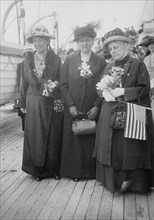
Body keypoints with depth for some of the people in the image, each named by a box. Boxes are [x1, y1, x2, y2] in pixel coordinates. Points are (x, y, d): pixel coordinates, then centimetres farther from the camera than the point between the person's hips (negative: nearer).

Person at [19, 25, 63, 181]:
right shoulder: (28, 60, 6)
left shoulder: (55, 60, 1)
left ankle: (53, 168, 20)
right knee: (35, 136, 6)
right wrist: (23, 104, 5)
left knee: (53, 136, 5)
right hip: (34, 104, 2)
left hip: (53, 104, -1)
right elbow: (24, 83, 6)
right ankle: (37, 169, 19)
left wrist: (54, 85, -14)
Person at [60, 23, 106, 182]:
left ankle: (91, 171, 23)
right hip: (73, 110, 1)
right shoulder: (69, 60, 4)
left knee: (91, 141, 6)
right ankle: (74, 171, 23)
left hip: (93, 110, 0)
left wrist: (97, 106, -10)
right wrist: (70, 105, -9)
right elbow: (63, 85, 1)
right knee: (73, 140, 7)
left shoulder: (101, 62, 3)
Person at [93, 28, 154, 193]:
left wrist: (122, 91, -17)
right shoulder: (109, 67, 15)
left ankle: (130, 179, 18)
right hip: (110, 114, 5)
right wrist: (105, 92, -7)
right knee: (111, 147, 8)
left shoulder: (137, 65, -2)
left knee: (129, 147, -1)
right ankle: (113, 179, 23)